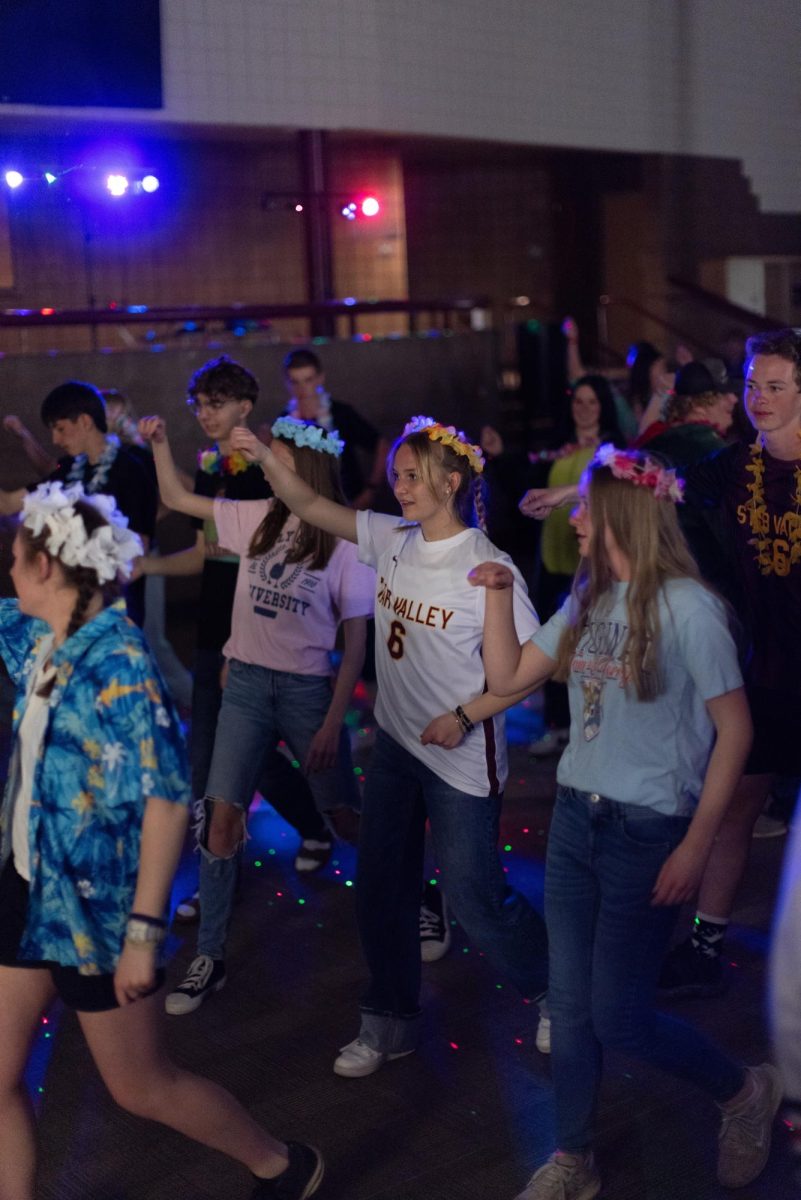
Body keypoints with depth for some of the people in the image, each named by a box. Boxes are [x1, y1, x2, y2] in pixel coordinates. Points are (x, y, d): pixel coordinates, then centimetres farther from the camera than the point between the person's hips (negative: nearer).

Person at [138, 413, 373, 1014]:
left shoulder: (345, 545, -9)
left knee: (345, 816, 9)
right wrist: (161, 442, -1)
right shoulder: (256, 518, 3)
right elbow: (177, 498, 13)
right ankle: (210, 958, 10)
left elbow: (355, 644, -8)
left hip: (308, 688, -3)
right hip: (246, 683, 4)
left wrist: (332, 723, -11)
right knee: (221, 819, -1)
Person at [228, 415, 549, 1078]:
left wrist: (465, 715, -19)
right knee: (381, 886, 13)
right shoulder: (391, 539, 0)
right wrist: (265, 456, -10)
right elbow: (312, 507, 4)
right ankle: (390, 1021, 32)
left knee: (475, 897, 1)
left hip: (461, 755, -6)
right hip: (395, 743, 6)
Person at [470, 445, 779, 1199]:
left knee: (617, 1017, -1)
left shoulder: (686, 607, -14)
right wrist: (498, 595, -1)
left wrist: (697, 845, -14)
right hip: (575, 819, 6)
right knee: (569, 1005, 11)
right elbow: (508, 678, 12)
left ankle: (746, 1092, 26)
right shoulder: (586, 602, 6)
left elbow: (734, 729, -12)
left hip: (648, 832, -6)